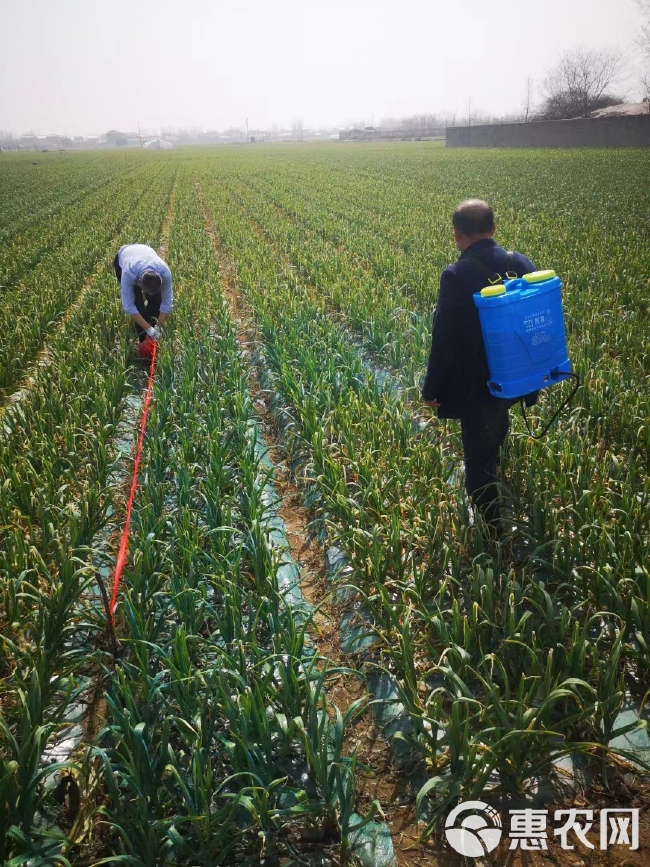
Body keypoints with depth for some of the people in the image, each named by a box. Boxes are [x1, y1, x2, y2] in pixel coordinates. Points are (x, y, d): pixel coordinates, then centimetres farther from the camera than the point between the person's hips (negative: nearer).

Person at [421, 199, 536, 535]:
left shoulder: (456, 276, -22)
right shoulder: (522, 264, -5)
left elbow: (443, 339, -19)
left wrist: (432, 388, -6)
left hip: (478, 386, -7)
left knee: (479, 459, 10)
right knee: (494, 445, 31)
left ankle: (493, 530, 21)